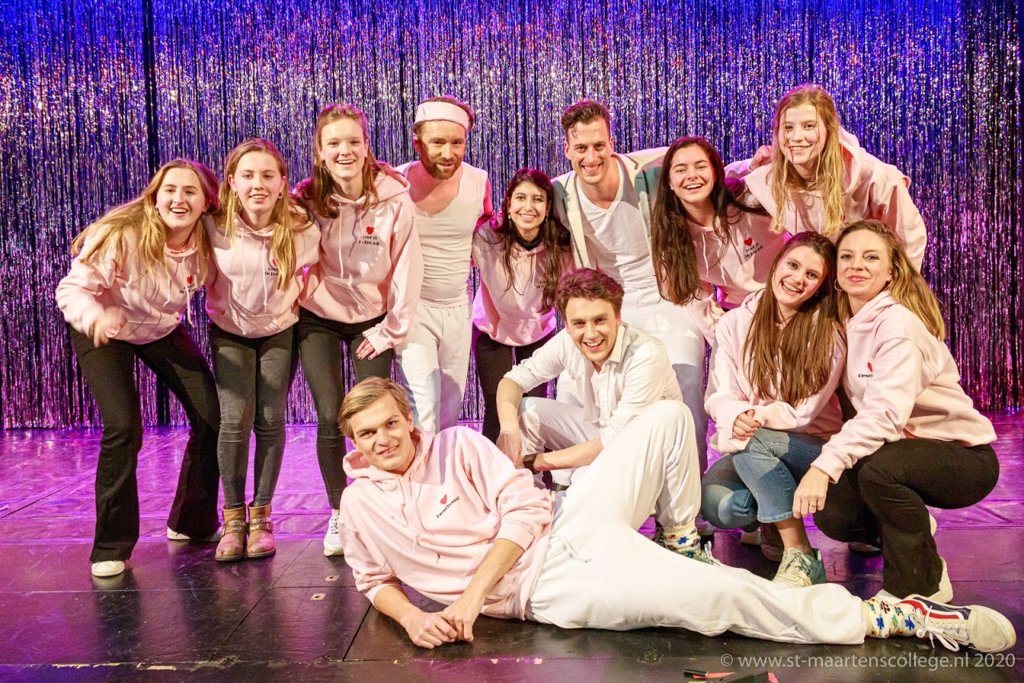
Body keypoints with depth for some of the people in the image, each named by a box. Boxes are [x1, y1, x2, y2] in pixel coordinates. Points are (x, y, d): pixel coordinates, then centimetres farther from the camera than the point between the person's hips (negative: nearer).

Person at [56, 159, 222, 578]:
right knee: (123, 427, -21)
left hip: (164, 331, 5)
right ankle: (111, 547, -4)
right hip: (105, 332, -4)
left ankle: (192, 524, 18)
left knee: (214, 417, -3)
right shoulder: (122, 236, -33)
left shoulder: (208, 240, -20)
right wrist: (96, 316, -50)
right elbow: (71, 289, -31)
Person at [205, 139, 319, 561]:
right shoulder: (216, 227, -19)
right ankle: (233, 517, 5)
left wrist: (289, 302, -4)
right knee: (235, 419, -10)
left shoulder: (302, 231, -18)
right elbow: (205, 276, 0)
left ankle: (261, 516, 11)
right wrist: (219, 307, -3)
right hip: (230, 332, 0)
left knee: (270, 420, -3)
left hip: (279, 331, 0)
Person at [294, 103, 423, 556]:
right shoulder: (306, 199, -11)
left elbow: (407, 268, -12)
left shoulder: (394, 198, -16)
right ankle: (339, 515, 14)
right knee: (330, 418, -6)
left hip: (372, 320, -1)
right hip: (317, 319, 1)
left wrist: (391, 331, -8)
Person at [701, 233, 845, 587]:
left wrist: (754, 417, -26)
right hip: (748, 450, 2)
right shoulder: (735, 323, 1)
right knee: (717, 506, -29)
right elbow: (720, 396, -4)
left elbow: (804, 411, -12)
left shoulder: (828, 335, -7)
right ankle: (763, 518, 8)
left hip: (810, 448, -2)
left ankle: (800, 557, -24)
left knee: (752, 441, -34)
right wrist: (736, 417, -27)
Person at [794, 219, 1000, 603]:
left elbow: (886, 413, -34)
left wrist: (826, 465, -42)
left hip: (964, 456, -7)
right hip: (905, 449, 7)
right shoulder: (849, 322, 5)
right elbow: (866, 412, 0)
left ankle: (921, 587, -12)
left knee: (880, 468, -35)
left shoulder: (898, 323, -21)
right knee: (830, 511, -14)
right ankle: (911, 531, 19)